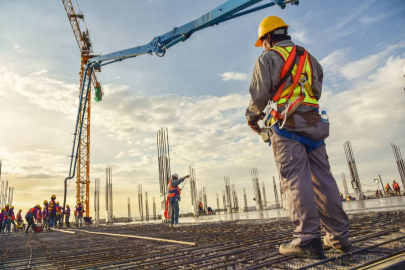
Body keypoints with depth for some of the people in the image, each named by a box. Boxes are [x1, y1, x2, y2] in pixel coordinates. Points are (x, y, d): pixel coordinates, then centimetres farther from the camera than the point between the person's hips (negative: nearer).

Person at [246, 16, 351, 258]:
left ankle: (307, 240, -11)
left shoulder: (269, 58, 3)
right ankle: (339, 236, 10)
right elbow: (316, 92, 23)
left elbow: (260, 94, -6)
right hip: (313, 123, 7)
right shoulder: (309, 58, 24)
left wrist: (252, 116, 11)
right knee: (322, 178, 6)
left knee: (296, 179, -10)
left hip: (285, 125, -6)